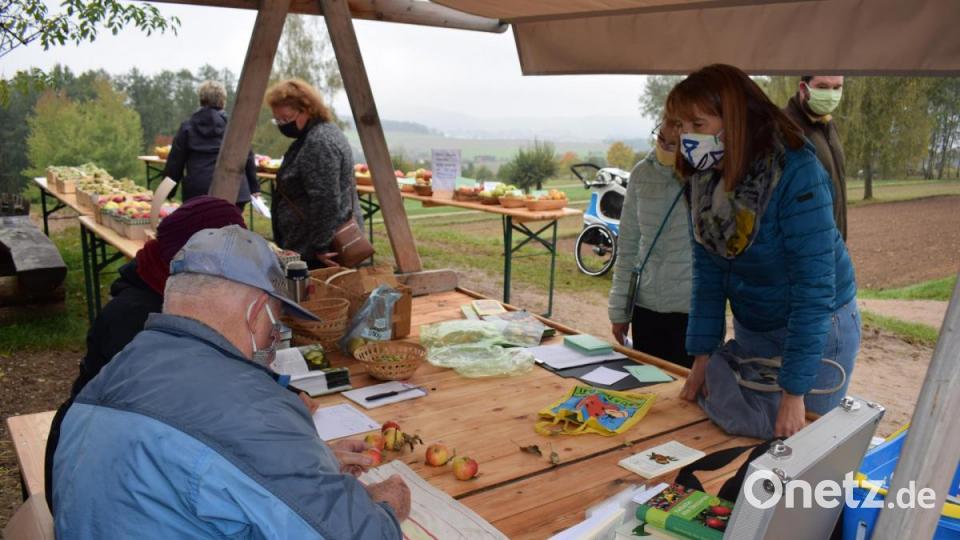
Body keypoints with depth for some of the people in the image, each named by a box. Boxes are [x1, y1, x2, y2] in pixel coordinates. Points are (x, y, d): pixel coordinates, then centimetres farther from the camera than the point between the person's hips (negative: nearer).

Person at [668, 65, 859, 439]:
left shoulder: (796, 173, -26)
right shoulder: (705, 178, -7)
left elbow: (814, 285, -27)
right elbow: (708, 271, -1)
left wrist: (793, 393, -27)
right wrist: (702, 357, -3)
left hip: (816, 331, -6)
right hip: (752, 331, 6)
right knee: (740, 436, 13)